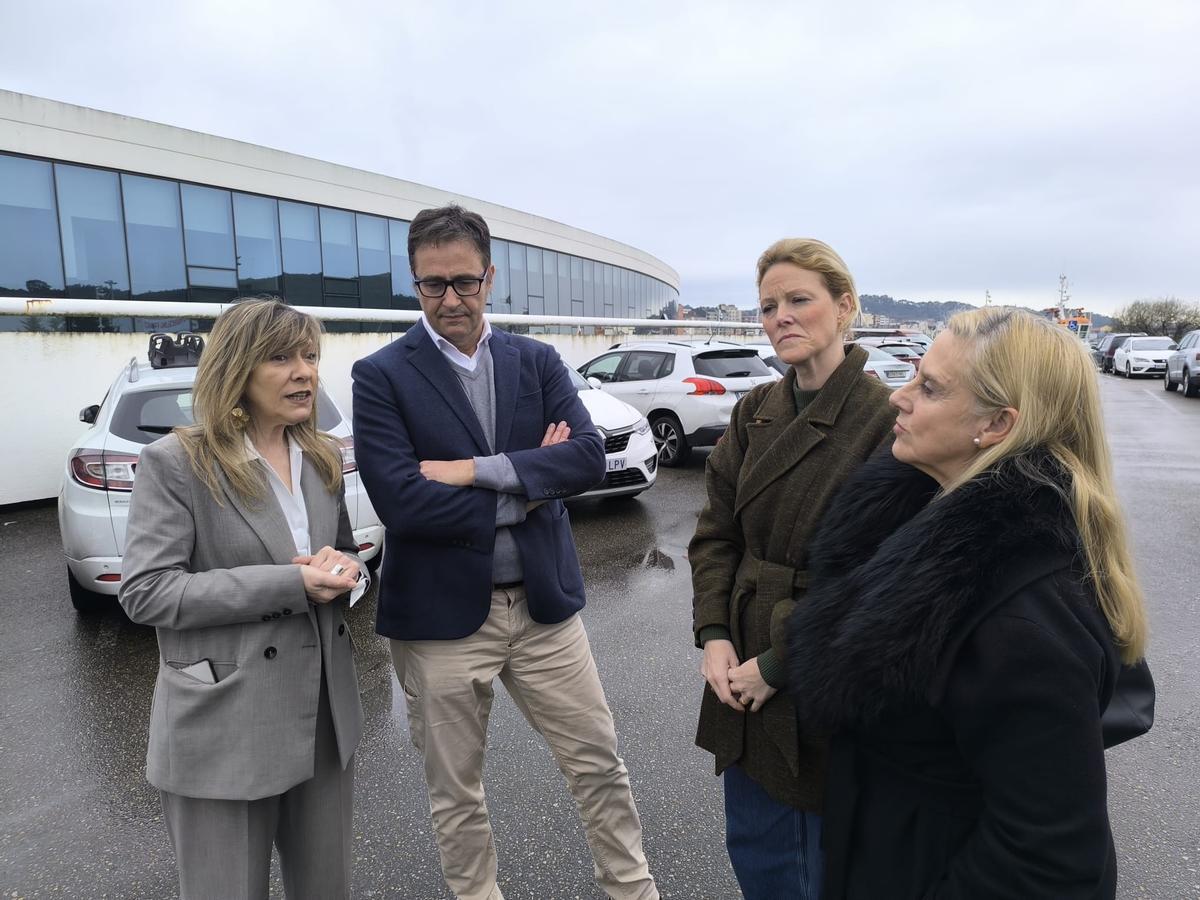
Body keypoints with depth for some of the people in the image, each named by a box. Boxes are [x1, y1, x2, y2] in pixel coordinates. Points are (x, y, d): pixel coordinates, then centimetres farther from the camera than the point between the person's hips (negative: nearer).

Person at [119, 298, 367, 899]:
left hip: (325, 712, 5)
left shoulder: (323, 458, 7)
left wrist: (340, 570, -9)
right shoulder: (175, 463, -11)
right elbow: (144, 592, -16)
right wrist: (291, 584, -23)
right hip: (224, 722, -5)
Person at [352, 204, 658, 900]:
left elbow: (590, 457, -11)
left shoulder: (538, 361, 2)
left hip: (543, 601, 3)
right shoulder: (383, 375, -7)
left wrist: (479, 469, -20)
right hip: (443, 613, -2)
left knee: (600, 762, 15)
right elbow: (401, 501, -19)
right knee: (455, 790, 16)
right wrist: (527, 489, -14)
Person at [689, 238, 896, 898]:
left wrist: (779, 664, -16)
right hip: (743, 673, 6)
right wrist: (714, 634, -7)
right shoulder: (754, 414, 3)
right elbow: (716, 532, 6)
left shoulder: (884, 422, -17)